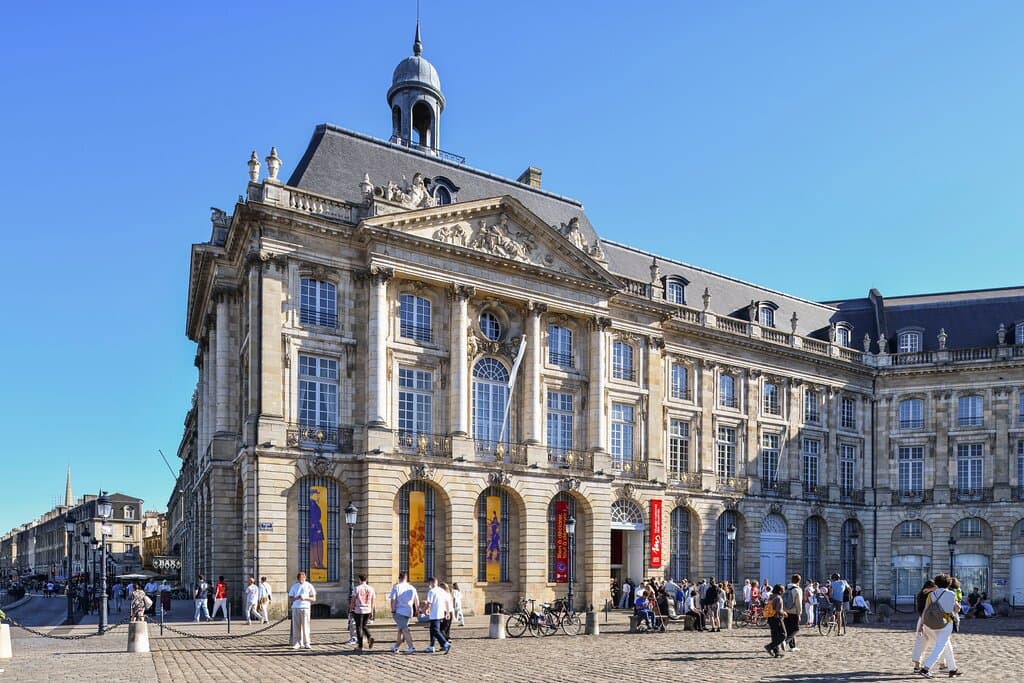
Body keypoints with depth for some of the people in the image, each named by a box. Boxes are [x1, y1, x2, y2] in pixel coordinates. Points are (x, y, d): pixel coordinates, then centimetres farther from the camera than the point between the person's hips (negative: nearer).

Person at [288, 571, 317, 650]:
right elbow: (289, 599, 11)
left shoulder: (309, 586, 5)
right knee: (296, 626, -1)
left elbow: (314, 599, 3)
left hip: (305, 608, -2)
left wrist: (305, 598, -13)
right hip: (295, 608, 2)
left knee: (305, 626, -6)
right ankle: (296, 643, 3)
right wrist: (296, 598, -10)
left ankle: (306, 644, -4)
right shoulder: (294, 586, 12)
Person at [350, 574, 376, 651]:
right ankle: (370, 637, -4)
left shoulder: (357, 588, -6)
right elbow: (373, 601, 8)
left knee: (359, 627, 5)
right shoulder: (371, 588, 5)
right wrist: (371, 612, 15)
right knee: (364, 626, 20)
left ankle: (360, 645, 7)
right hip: (367, 610, 4)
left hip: (358, 610, -4)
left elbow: (353, 601, -5)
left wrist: (351, 610, 4)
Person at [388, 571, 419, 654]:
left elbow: (393, 599, -12)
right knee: (400, 629, 17)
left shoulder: (396, 587, -6)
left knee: (404, 629, -8)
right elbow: (417, 600, 15)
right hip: (409, 611, 5)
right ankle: (396, 646, 25)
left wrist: (393, 611, -7)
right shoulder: (412, 587, 9)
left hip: (399, 611, -5)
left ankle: (411, 647, -17)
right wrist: (417, 610, 26)